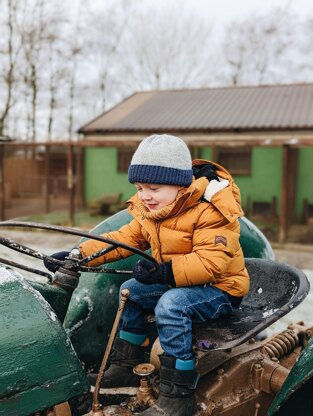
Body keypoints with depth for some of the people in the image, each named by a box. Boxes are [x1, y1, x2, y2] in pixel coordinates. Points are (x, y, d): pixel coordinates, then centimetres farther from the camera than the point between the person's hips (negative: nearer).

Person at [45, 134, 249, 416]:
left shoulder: (209, 210, -25)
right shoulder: (148, 210, 2)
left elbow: (213, 261, -32)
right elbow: (125, 239, 3)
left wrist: (165, 271, -41)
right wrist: (80, 254, -7)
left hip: (220, 287, -9)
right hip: (175, 282, 9)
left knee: (170, 305, -32)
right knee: (131, 291, 8)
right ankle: (126, 366, 20)